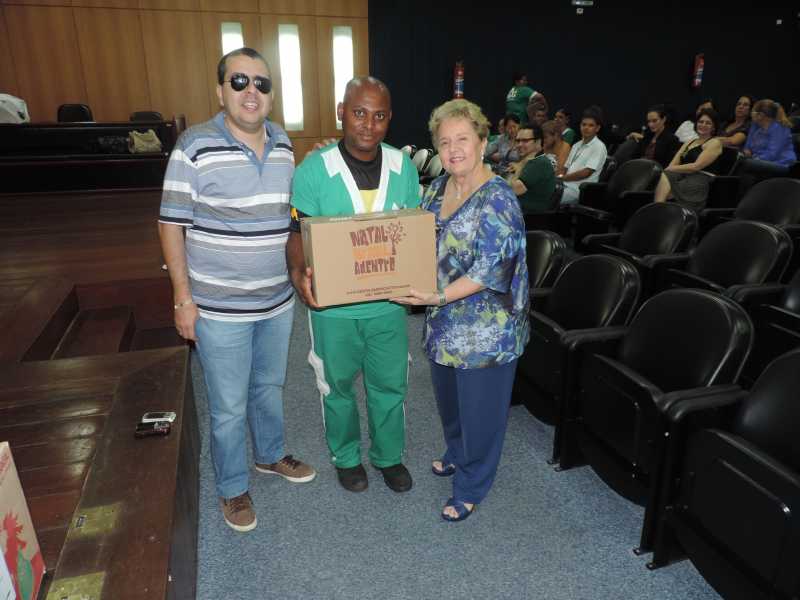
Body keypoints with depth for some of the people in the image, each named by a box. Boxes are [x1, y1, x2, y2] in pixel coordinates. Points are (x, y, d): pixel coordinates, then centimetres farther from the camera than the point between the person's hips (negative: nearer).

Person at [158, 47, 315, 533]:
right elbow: (172, 224, -11)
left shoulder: (283, 144, 2)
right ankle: (233, 487, 33)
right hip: (220, 308, -5)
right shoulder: (196, 146, -15)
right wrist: (183, 298, -12)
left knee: (270, 386, 23)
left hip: (278, 300, 5)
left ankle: (271, 455, 48)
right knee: (229, 406, 9)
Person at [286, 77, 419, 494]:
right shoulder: (313, 169, -11)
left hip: (388, 303, 3)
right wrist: (299, 273, -30)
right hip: (333, 306, -2)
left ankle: (388, 455, 42)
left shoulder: (403, 167, -1)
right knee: (338, 385, 17)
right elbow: (297, 232, -9)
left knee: (390, 384, 17)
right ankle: (346, 456, 42)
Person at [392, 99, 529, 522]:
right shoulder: (438, 189, 5)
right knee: (448, 396, 25)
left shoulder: (497, 198, -18)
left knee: (479, 405, 9)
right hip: (444, 323, 8)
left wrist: (439, 297, -29)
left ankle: (471, 488, 30)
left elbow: (489, 268, -23)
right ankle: (457, 454, 51)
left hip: (486, 327, -7)